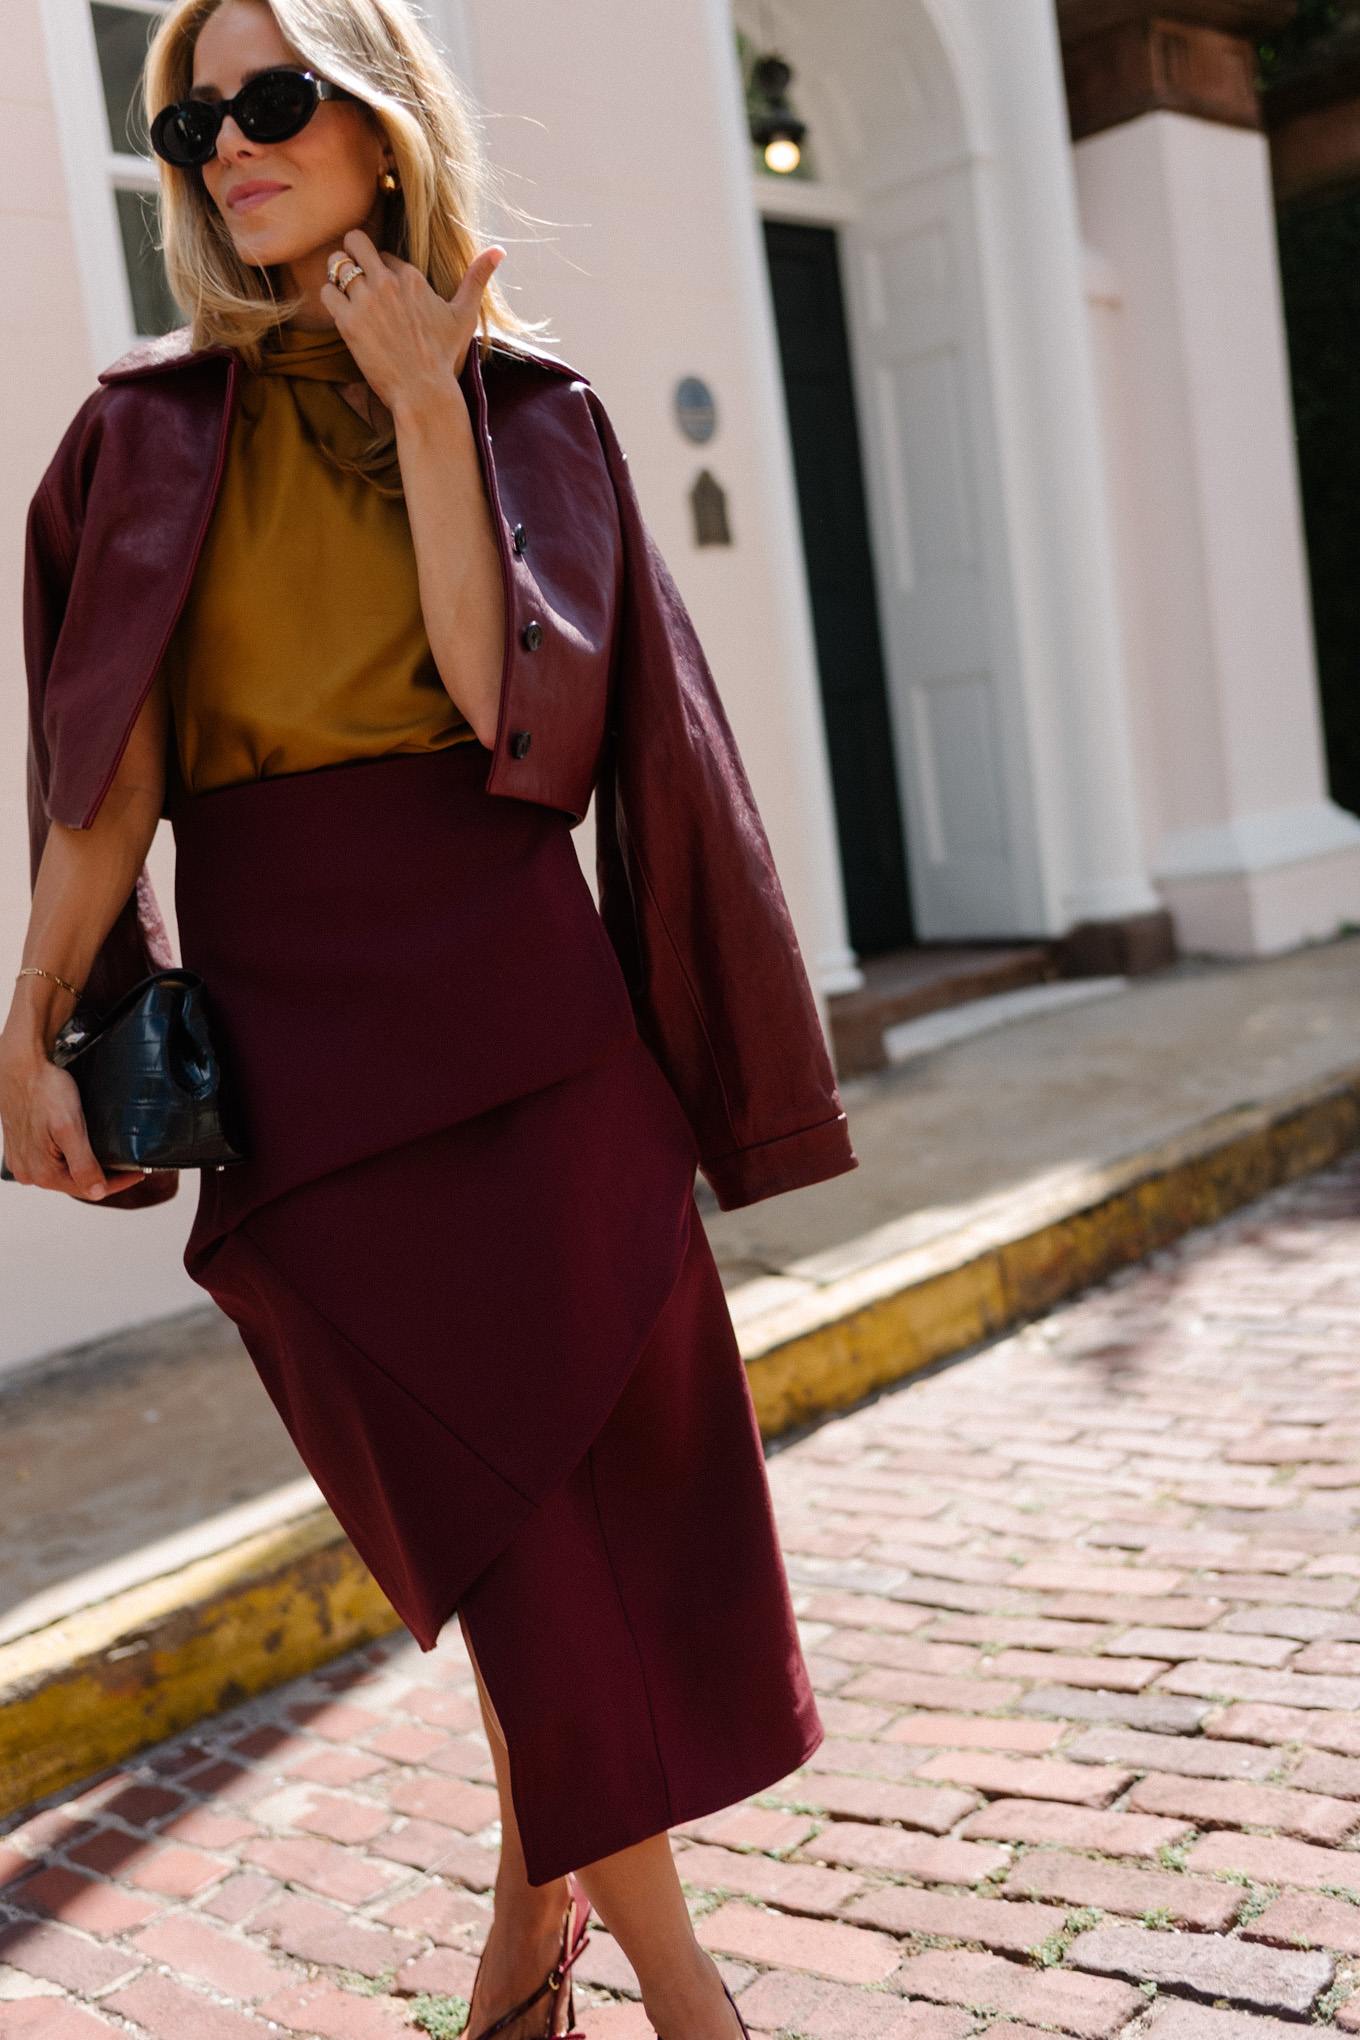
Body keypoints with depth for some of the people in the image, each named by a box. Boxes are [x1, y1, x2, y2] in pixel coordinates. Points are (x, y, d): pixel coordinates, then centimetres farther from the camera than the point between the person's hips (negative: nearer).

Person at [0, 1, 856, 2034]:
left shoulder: (531, 408, 6)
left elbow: (510, 700, -9)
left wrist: (424, 410, -9)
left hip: (514, 988, 1)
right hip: (288, 1017, 0)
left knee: (601, 1459, 4)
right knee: (499, 1497, 2)